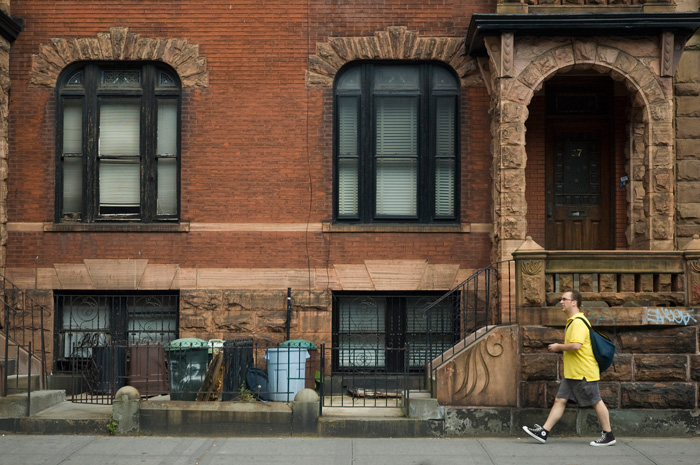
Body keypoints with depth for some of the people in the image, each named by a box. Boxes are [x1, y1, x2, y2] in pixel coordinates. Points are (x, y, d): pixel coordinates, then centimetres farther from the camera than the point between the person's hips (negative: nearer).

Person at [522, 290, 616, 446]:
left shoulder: (578, 322, -18)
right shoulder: (572, 322, 16)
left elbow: (576, 345, -29)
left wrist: (558, 347, -14)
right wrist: (561, 348, 15)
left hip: (583, 373, -10)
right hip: (572, 373, 10)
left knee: (596, 402, 0)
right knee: (560, 400, 7)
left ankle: (608, 436, 11)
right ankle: (543, 432, 6)